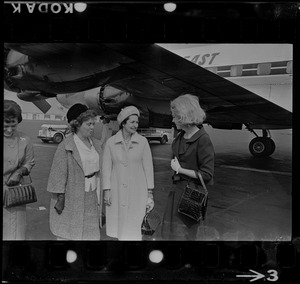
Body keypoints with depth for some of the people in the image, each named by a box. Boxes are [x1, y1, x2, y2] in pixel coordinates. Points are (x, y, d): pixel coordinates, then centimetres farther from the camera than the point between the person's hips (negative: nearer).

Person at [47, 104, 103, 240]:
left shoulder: (96, 144, 8)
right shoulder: (65, 146, -11)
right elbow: (59, 174, -11)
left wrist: (100, 197, 12)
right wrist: (60, 198, -14)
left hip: (91, 197, 6)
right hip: (71, 198, -5)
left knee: (92, 234, 9)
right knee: (66, 234, 4)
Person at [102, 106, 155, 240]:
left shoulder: (142, 141, -1)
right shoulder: (111, 142, -1)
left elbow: (148, 167, 2)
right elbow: (106, 167, 2)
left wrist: (150, 192, 1)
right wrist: (106, 191, -2)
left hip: (137, 190, -1)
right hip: (117, 191, 1)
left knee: (134, 225, -1)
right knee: (117, 224, 7)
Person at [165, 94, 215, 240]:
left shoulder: (203, 140, -19)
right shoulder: (181, 136, 6)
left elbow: (207, 175, -19)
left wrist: (180, 169, -16)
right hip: (178, 188, 8)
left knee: (188, 233, 7)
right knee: (172, 231, 17)